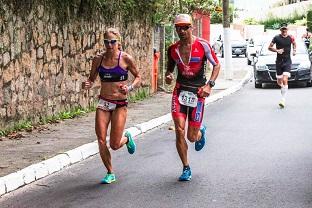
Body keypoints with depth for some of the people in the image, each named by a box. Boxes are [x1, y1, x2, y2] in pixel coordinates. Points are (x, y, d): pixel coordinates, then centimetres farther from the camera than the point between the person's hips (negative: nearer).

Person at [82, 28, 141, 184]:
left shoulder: (126, 59, -6)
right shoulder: (98, 60, 1)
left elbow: (138, 77, 5)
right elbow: (92, 79, 13)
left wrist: (130, 88, -13)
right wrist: (87, 84, -10)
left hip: (120, 105, -2)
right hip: (103, 103, 3)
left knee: (114, 145, -4)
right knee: (101, 141, -7)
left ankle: (127, 138, 34)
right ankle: (110, 173, 14)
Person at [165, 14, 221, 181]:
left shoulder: (202, 45, -6)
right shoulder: (173, 49, 4)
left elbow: (216, 65, 1)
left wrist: (209, 84, -12)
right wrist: (168, 76, -5)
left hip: (197, 92, -2)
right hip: (180, 91, 2)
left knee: (192, 137, 1)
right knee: (179, 130, -12)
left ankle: (201, 131, 41)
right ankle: (186, 168, 6)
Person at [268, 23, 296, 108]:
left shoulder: (291, 38, 0)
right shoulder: (276, 38, -3)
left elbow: (294, 43, 23)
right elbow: (269, 47, 4)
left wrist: (294, 50, 6)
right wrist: (277, 50, -12)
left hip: (287, 61, -2)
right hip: (279, 61, 2)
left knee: (285, 80, -18)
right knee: (279, 82, 9)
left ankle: (283, 100, -19)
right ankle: (284, 89, 45)